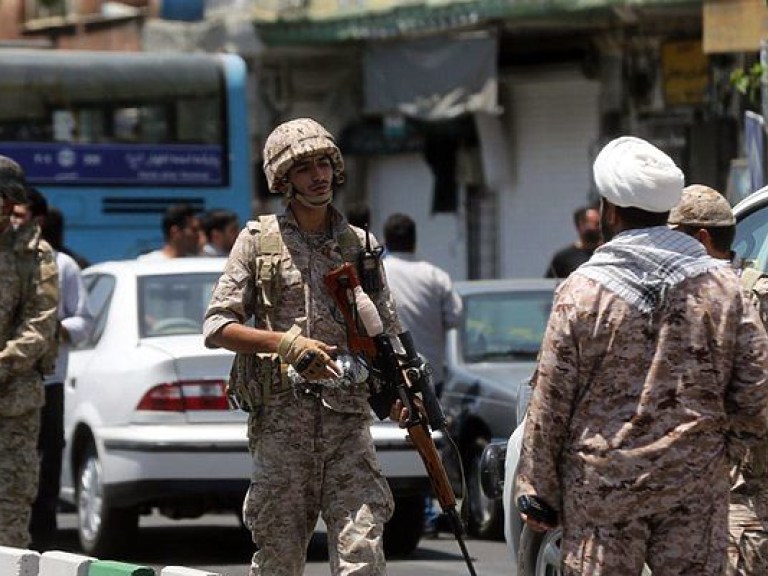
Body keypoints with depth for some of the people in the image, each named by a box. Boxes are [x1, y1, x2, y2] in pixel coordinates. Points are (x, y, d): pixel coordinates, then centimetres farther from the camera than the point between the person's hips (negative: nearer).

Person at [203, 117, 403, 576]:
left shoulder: (360, 244, 14)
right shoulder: (258, 241, 7)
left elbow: (388, 333, 16)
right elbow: (216, 327, 3)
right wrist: (285, 343, -12)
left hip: (347, 417, 1)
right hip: (281, 414, -1)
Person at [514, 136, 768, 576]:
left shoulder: (582, 292, -6)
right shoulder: (722, 284, 0)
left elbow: (550, 403, -4)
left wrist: (537, 495, 4)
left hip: (601, 489, -2)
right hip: (697, 487, 2)